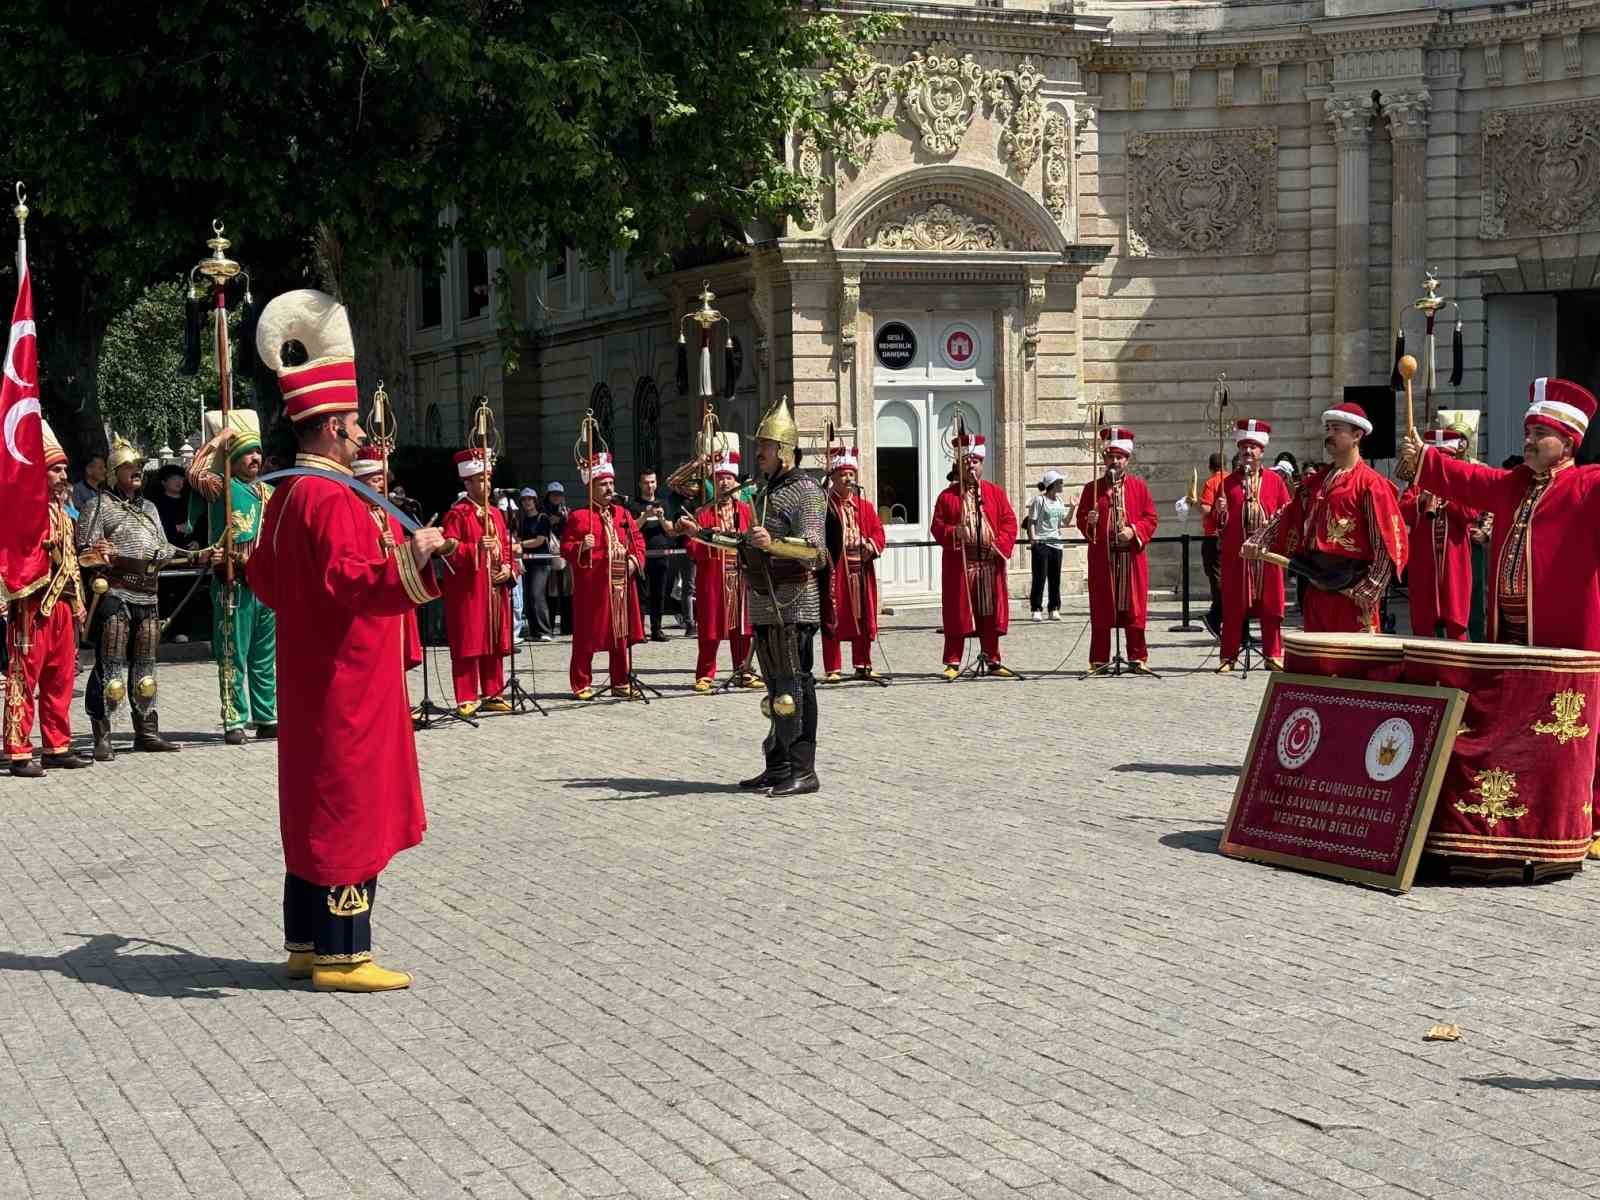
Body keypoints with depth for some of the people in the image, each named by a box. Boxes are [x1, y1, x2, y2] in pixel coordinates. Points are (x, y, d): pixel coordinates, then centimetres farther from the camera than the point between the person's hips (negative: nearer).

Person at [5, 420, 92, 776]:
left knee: (61, 679, 11)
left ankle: (57, 747, 19)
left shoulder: (61, 508, 19)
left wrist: (77, 601, 23)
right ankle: (20, 753, -2)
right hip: (32, 604, -9)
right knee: (24, 679, -4)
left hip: (61, 604, 9)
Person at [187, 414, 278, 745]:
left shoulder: (270, 492, 16)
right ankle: (234, 722, 1)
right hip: (234, 584, -6)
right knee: (233, 658, -2)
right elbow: (195, 473, -22)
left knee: (266, 657, 11)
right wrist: (220, 439, -13)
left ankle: (267, 718, 18)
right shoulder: (222, 488, -3)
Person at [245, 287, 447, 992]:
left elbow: (265, 580, 23)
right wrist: (408, 559, -38)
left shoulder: (285, 496, 13)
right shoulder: (331, 497, -18)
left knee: (317, 804, 14)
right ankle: (342, 956, -1)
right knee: (350, 808, -5)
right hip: (348, 682, -10)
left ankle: (307, 942, 20)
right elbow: (348, 580, -29)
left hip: (310, 680, 10)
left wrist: (257, 561, 43)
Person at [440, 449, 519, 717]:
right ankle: (467, 699, 0)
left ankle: (492, 695, 18)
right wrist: (477, 548, -28)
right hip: (467, 590, -7)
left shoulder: (495, 513, 15)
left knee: (495, 643, 10)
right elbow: (450, 551, -14)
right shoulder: (457, 514, -6)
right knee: (468, 644, -4)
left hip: (496, 589, 7)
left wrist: (509, 568, -3)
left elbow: (506, 547, 16)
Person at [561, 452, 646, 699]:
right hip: (592, 586, -5)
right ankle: (581, 685, 8)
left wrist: (635, 559, 0)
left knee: (621, 634, 11)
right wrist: (581, 547, -24)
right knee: (586, 637, 0)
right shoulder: (578, 517, -4)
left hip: (620, 584, 5)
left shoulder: (623, 514, 13)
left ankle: (621, 682, 21)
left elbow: (637, 539, 17)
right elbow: (565, 548, -5)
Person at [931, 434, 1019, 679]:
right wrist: (954, 532, -19)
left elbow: (1009, 521, 5)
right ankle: (953, 663, 5)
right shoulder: (948, 496, 5)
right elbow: (936, 527, 1)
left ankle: (992, 661, 14)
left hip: (990, 564, 2)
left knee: (990, 613, 6)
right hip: (958, 564, -2)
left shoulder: (996, 493, 10)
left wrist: (1001, 544, -10)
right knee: (957, 613, -1)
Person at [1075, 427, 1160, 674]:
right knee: (1101, 610, 1)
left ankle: (1138, 658, 9)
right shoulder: (1092, 489, 8)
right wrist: (1089, 522, -14)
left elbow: (1151, 519, 5)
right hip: (1102, 559, 0)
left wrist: (1134, 531, -11)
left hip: (1132, 557, 0)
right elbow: (1081, 520, 8)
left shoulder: (1139, 486, 8)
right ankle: (1099, 661, 6)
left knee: (1134, 608, 2)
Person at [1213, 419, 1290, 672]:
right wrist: (1220, 513, -11)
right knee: (1233, 607, 1)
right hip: (1235, 555, 0)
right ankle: (1228, 657, 6)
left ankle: (1273, 655, 9)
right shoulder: (1228, 483, 8)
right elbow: (1218, 524, 9)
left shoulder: (1275, 480, 7)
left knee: (1270, 605, 2)